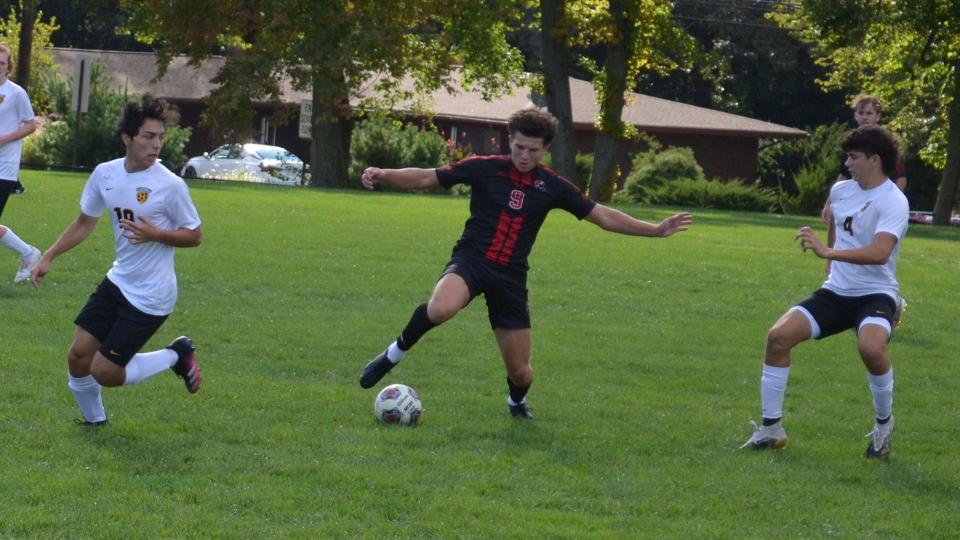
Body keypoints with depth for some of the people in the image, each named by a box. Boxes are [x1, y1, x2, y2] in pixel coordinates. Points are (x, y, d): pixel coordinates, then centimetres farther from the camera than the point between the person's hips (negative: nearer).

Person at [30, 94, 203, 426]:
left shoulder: (170, 185, -18)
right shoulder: (105, 174, -2)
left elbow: (194, 236, -8)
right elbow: (85, 222, 14)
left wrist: (156, 235, -25)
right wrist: (48, 256, 8)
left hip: (150, 296, -6)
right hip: (118, 283, 6)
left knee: (105, 372, -7)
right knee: (78, 357, 4)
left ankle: (177, 356, 14)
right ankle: (94, 420, 30)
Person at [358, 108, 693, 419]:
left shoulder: (552, 187, 3)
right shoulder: (484, 168, -3)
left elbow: (603, 217, 9)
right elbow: (426, 179, -2)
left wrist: (656, 230, 4)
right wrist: (382, 175, -17)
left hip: (510, 276, 2)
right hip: (470, 262, -2)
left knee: (520, 370, 2)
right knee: (440, 309, -38)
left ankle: (517, 402, 41)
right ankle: (397, 351, -8)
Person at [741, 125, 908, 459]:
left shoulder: (893, 202, -17)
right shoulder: (840, 190, 6)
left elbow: (879, 253, -33)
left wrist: (828, 253, -43)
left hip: (875, 294, -6)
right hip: (836, 292, 6)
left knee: (871, 347, -36)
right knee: (778, 336, -13)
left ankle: (884, 424, -7)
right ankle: (771, 429, -2)